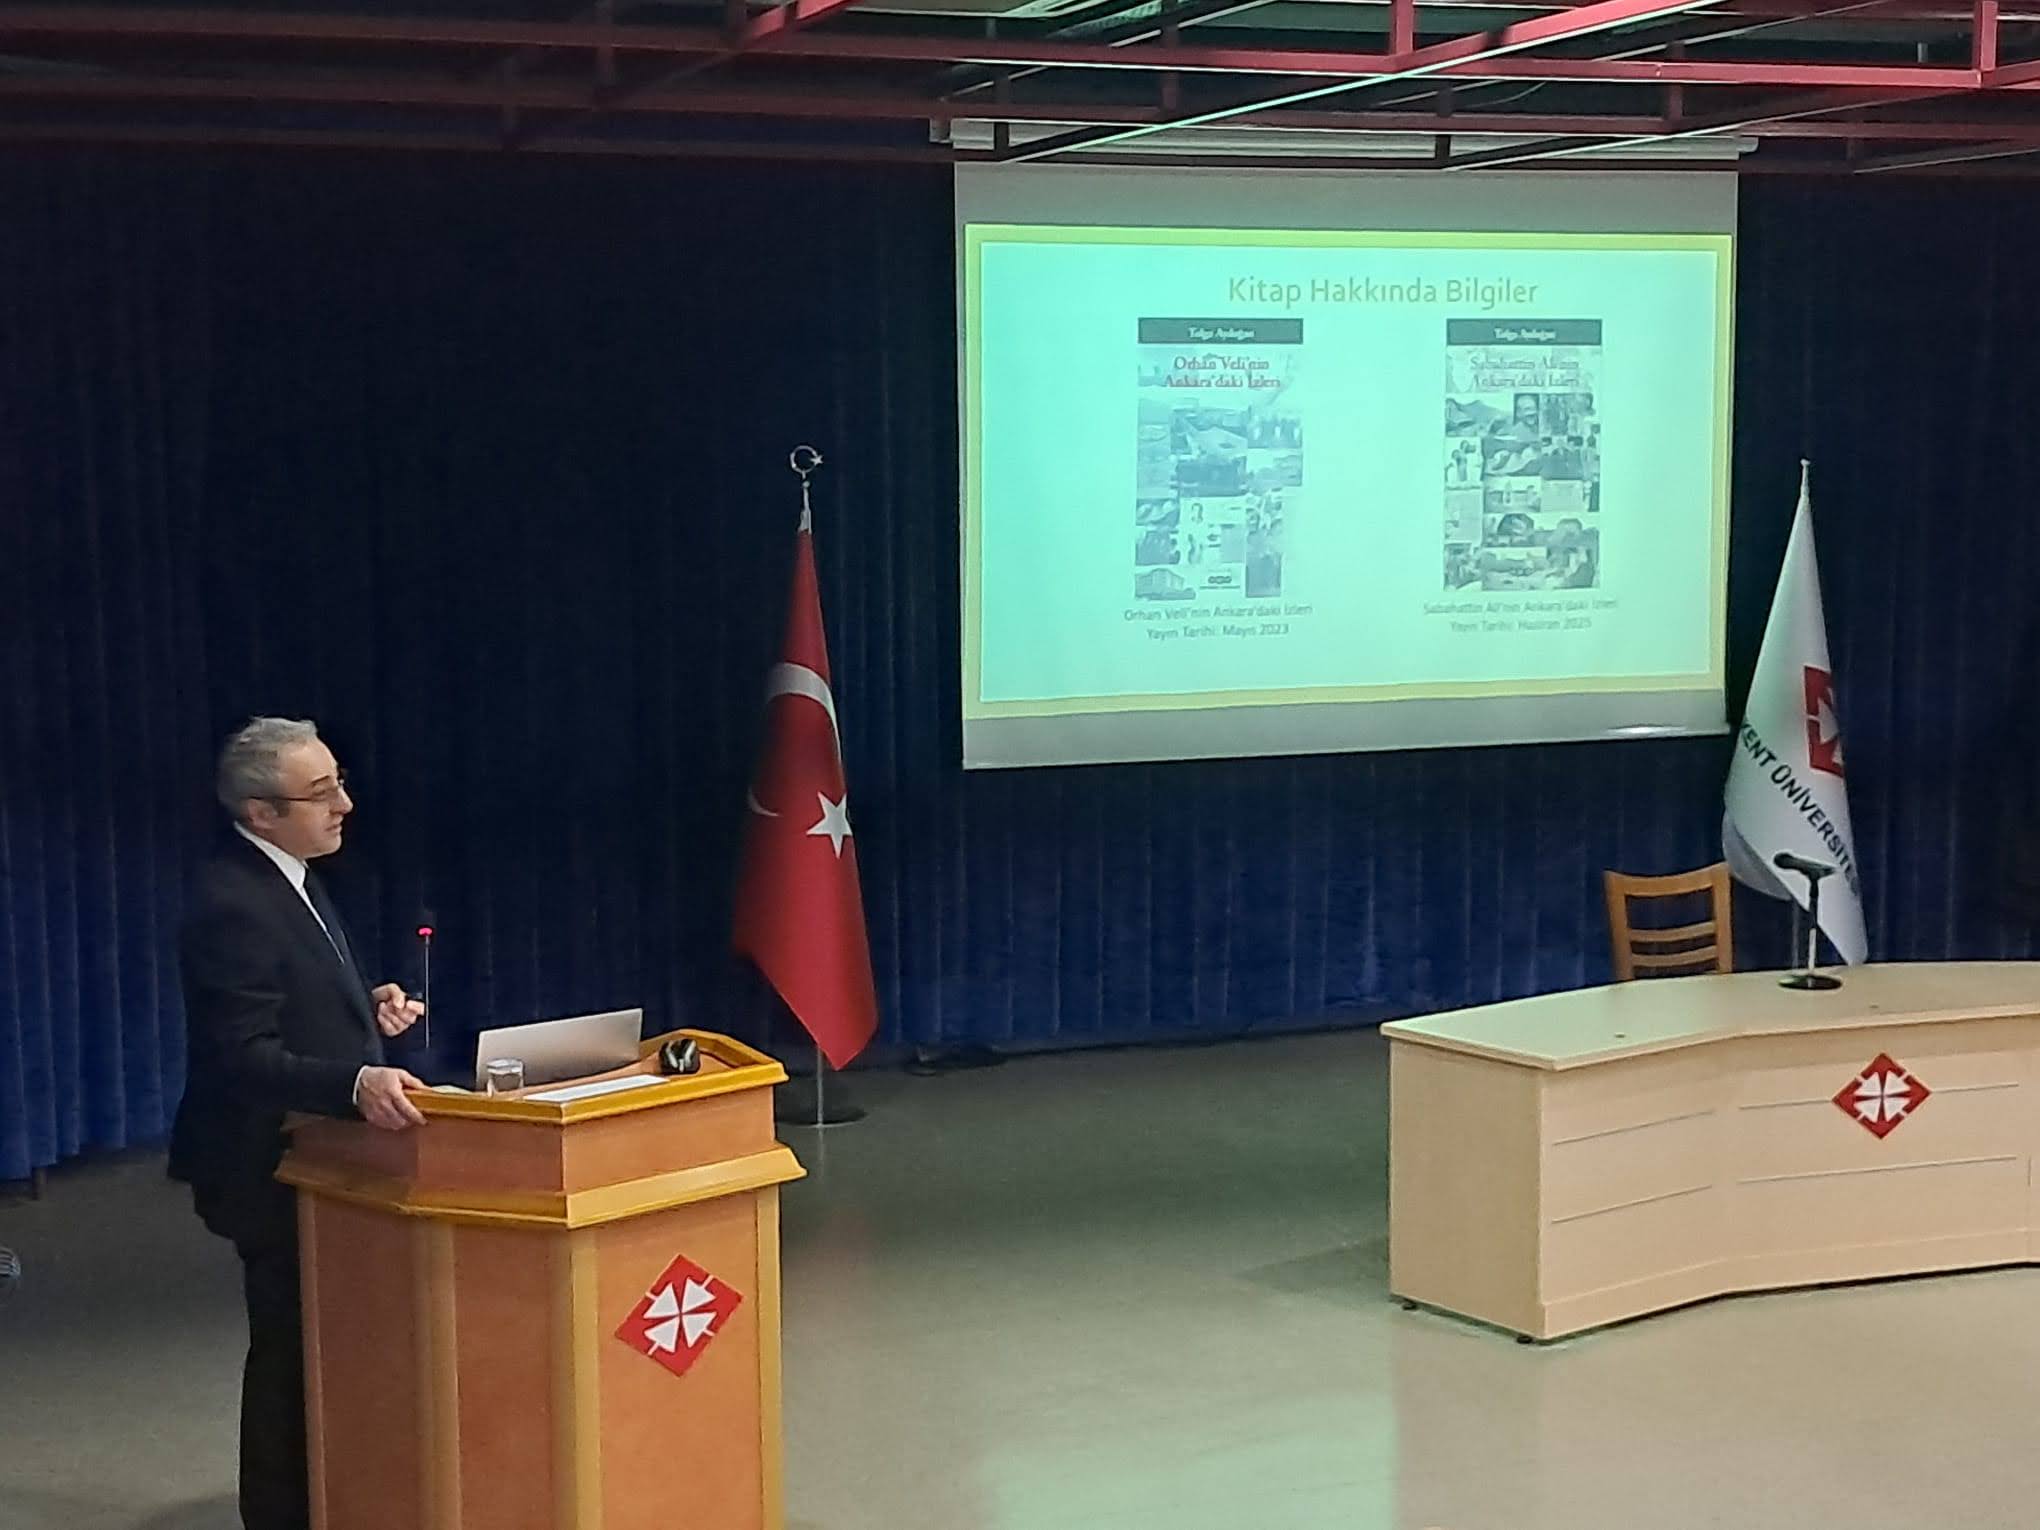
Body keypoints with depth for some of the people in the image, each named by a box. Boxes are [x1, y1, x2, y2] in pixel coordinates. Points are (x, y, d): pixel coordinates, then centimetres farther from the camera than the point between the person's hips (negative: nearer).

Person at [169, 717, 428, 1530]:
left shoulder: (286, 881, 6)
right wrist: (356, 1082, -44)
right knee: (293, 1355, 3)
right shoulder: (233, 905, -26)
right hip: (275, 1168, -10)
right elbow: (245, 1056, -31)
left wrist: (367, 1008, 1)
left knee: (320, 1348, 22)